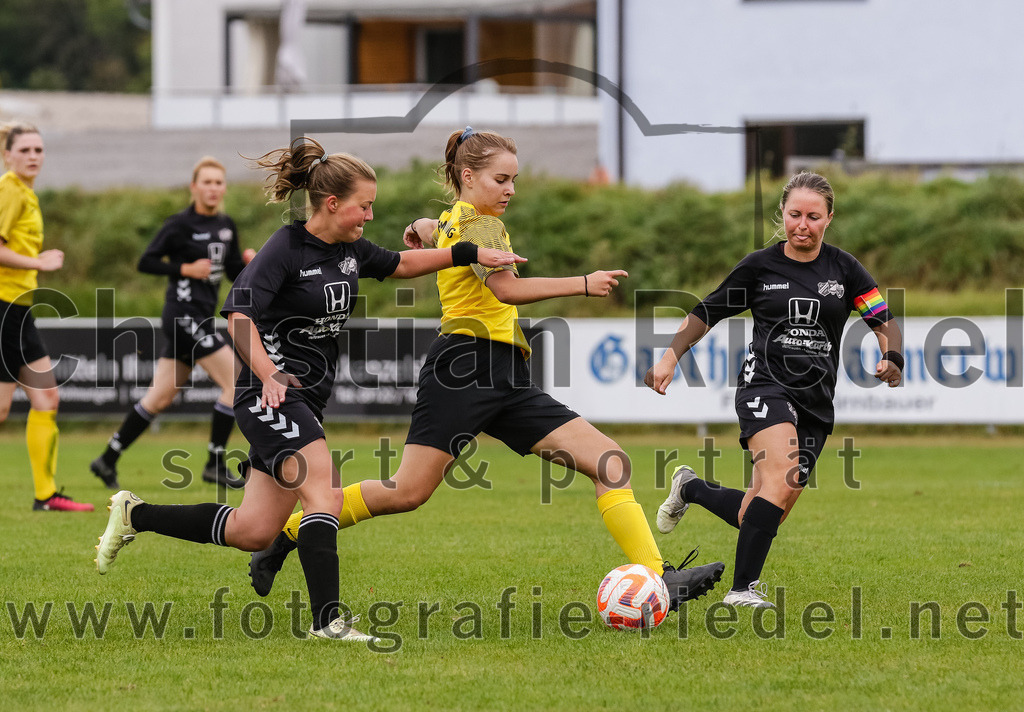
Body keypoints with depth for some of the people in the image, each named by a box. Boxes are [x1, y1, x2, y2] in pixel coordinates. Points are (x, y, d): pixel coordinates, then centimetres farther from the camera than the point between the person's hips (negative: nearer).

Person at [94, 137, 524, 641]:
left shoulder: (349, 250, 9)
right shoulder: (286, 249, -15)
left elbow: (401, 265, 26)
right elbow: (239, 313, -23)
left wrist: (471, 254, 17)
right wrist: (269, 375, -36)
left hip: (306, 402, 9)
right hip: (270, 395, -9)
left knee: (254, 532, 8)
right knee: (325, 492, -22)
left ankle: (136, 515, 23)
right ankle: (326, 619, -26)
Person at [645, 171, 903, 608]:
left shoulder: (843, 269, 6)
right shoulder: (759, 266, 3)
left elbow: (885, 322, 5)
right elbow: (707, 313, 12)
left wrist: (892, 360, -16)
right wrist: (671, 357, 0)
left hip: (815, 401, 3)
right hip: (765, 387, -3)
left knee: (757, 516, 3)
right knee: (782, 481, -30)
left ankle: (690, 488, 33)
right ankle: (742, 589, -28)